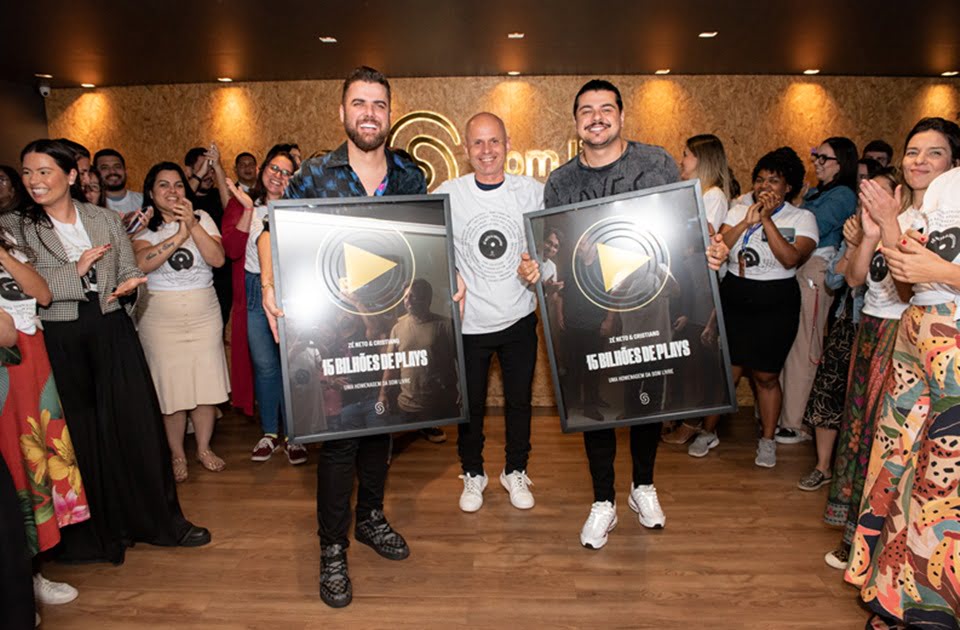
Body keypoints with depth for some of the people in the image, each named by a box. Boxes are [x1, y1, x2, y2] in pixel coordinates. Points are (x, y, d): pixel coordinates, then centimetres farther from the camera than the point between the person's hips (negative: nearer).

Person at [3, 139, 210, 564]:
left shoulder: (105, 220, 9)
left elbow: (130, 270, 8)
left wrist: (129, 285, -14)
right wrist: (77, 271, -13)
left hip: (112, 333, 2)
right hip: (59, 341, -1)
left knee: (135, 425, 5)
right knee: (77, 433, 7)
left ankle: (157, 519, 20)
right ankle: (90, 532, 25)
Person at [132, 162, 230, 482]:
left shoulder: (202, 218, 6)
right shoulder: (143, 226, 1)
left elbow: (218, 258, -8)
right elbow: (141, 263, -19)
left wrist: (193, 225, -17)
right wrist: (180, 234, -20)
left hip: (204, 315, 2)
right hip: (160, 320, -2)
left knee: (206, 385, 6)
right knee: (171, 389, 2)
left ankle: (204, 448, 24)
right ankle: (177, 454, 20)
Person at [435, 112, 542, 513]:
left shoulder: (533, 192, -4)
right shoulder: (446, 195, -6)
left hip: (519, 318, 1)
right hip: (469, 321, -1)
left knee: (519, 401, 15)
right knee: (470, 404, 13)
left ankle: (515, 472, 38)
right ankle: (472, 474, 37)